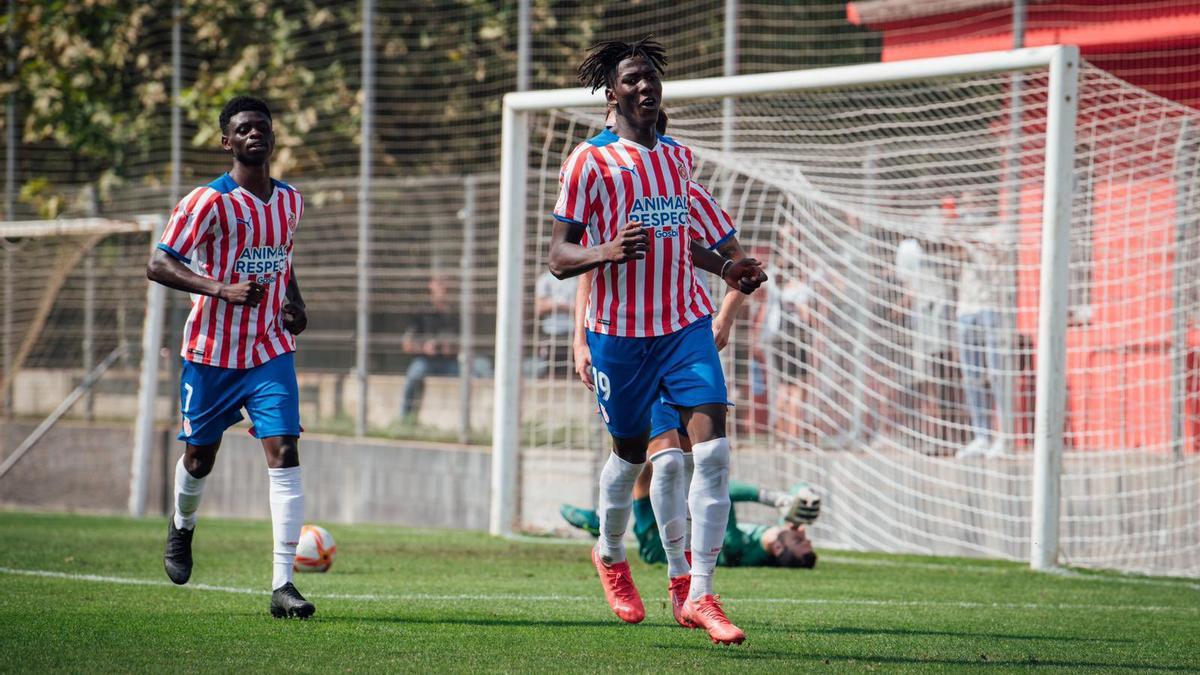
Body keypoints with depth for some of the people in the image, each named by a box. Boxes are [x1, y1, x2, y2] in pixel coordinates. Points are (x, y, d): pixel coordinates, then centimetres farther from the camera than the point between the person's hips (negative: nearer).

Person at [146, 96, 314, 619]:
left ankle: (282, 585, -17)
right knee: (199, 458, 11)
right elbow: (158, 266, -17)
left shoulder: (289, 201, 7)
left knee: (284, 454, -13)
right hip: (211, 353, -3)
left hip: (271, 350, 3)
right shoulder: (208, 202, -11)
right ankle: (182, 527, 47)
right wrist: (222, 290, -28)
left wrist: (296, 304, 6)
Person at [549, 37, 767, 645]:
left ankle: (698, 595, -10)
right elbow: (558, 258, -8)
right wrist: (608, 251, -28)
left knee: (712, 450, -13)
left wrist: (729, 269, 12)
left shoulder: (678, 158, 13)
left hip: (686, 323, 4)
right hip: (620, 332, -4)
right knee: (631, 453, 10)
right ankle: (610, 555, 41)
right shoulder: (589, 161, -5)